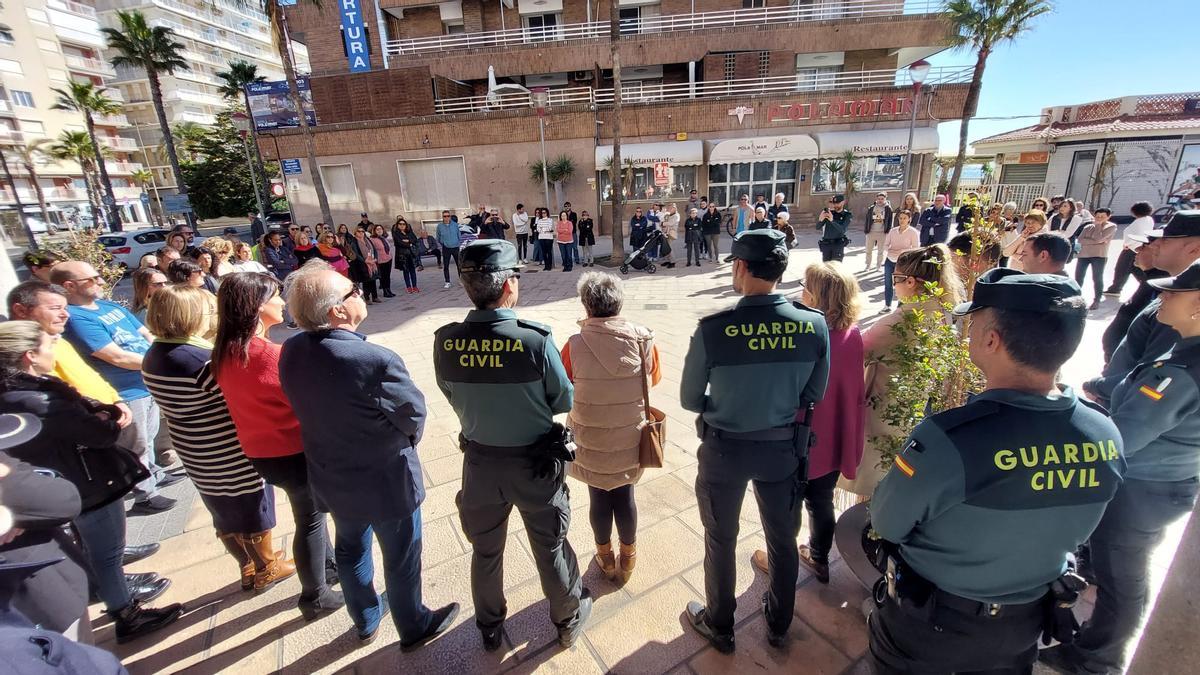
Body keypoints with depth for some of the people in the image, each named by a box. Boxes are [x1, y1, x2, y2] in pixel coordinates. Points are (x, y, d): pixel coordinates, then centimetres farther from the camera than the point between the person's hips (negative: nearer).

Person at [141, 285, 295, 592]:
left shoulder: (153, 357, -1)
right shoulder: (203, 360, -28)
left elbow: (188, 400, 7)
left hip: (194, 452, 8)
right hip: (233, 454, -8)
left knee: (225, 515, 22)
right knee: (255, 513, 13)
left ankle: (248, 568, 40)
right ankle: (267, 569, 32)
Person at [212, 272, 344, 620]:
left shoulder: (227, 353, -2)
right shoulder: (269, 355, -28)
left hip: (260, 451, 8)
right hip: (292, 453, -8)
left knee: (311, 512, 26)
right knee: (310, 521, 12)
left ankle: (328, 566, 46)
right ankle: (315, 598, 30)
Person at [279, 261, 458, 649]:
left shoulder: (290, 352, -13)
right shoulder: (376, 361, -35)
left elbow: (312, 408, 2)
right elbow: (414, 416, -20)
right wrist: (403, 439, 1)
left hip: (331, 478, 7)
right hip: (387, 482, -6)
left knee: (350, 551, 28)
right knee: (401, 560, 18)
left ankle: (366, 621, 53)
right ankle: (414, 628, 43)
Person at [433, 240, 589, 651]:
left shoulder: (445, 341, -16)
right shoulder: (536, 339, -27)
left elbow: (454, 398, 1)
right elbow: (564, 401, -13)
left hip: (479, 460, 3)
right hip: (535, 461, -2)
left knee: (485, 550, 25)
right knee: (550, 546, 21)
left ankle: (490, 628, 49)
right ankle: (568, 619, 45)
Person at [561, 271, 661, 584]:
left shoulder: (575, 344, -20)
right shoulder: (643, 339, -15)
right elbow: (654, 379, 1)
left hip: (590, 439, -1)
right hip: (630, 435, 1)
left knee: (599, 498, 18)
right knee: (624, 495, 20)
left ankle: (605, 558, 41)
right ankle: (628, 558, 42)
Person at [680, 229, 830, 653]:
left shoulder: (712, 329, -25)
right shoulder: (815, 325, -15)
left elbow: (689, 400, -12)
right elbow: (813, 396, -2)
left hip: (724, 448, -3)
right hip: (784, 446, 3)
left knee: (721, 540, 21)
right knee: (783, 538, 26)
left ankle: (719, 627, 45)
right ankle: (778, 625, 51)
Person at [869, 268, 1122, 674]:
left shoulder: (946, 438, -38)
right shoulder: (1107, 437, -18)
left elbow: (885, 523, -21)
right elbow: (1067, 531, 0)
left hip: (925, 626, -5)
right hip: (1026, 625, 5)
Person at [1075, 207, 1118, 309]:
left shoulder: (1112, 226, 2)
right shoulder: (1088, 226, 13)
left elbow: (1099, 238, -13)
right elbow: (1080, 240, -1)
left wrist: (1098, 224, -1)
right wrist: (1096, 242, -12)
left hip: (1099, 256, -3)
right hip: (1083, 255, 3)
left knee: (1097, 278, -3)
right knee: (1078, 278, 4)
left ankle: (1096, 301, 4)